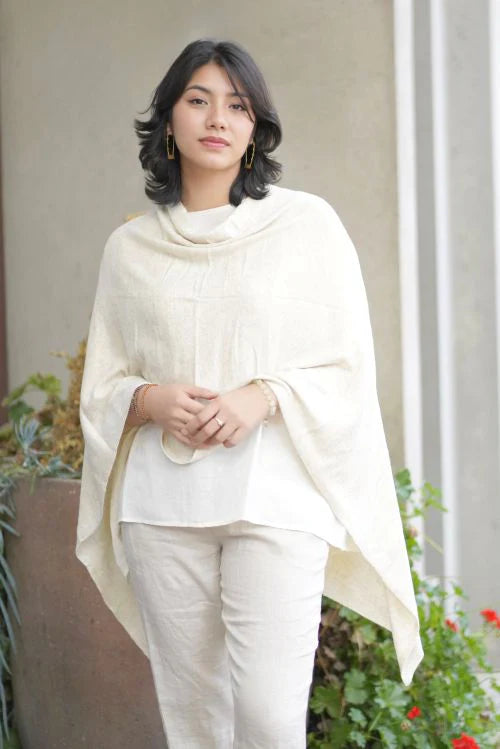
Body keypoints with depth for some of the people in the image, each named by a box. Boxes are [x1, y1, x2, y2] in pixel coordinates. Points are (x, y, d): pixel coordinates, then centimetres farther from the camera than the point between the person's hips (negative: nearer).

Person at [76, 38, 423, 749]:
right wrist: (152, 399, -8)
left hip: (274, 499, -2)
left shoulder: (306, 222, 4)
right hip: (161, 503, 3)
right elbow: (102, 385, 14)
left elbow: (348, 369, 3)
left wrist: (262, 396, -14)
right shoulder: (130, 246, 11)